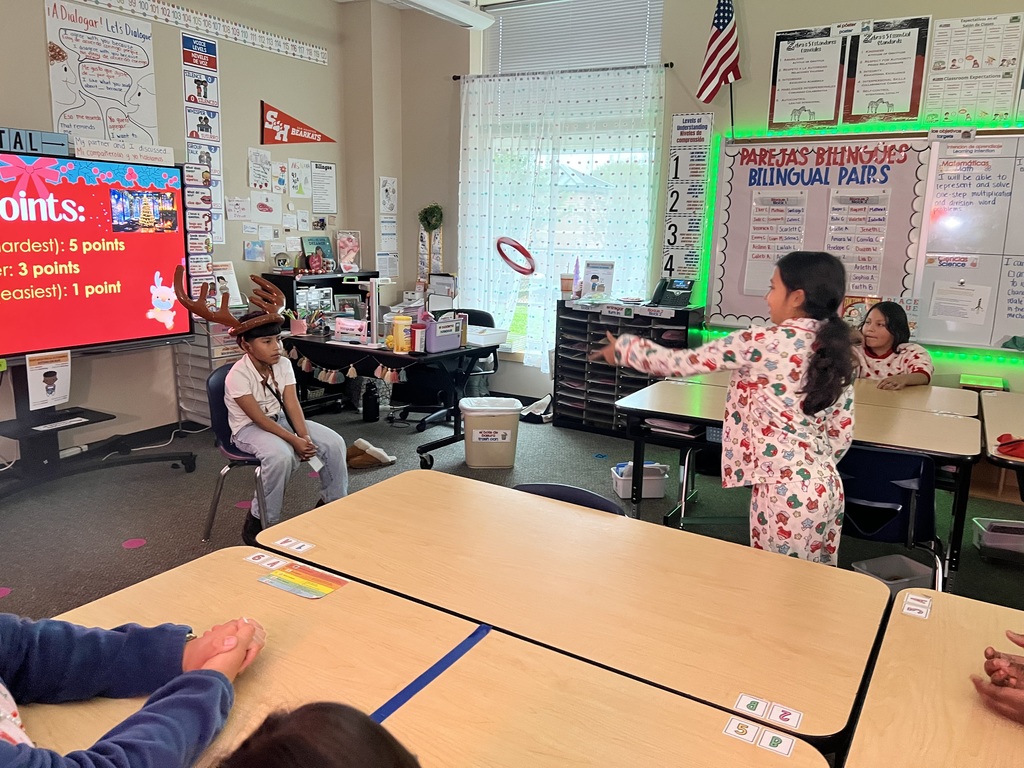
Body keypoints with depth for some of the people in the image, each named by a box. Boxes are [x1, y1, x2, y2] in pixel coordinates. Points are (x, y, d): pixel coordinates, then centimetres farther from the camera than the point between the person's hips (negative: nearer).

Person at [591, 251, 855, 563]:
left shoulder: (764, 342, -15)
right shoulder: (835, 352, 6)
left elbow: (683, 363, -8)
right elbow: (842, 434, 9)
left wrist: (623, 349, 6)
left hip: (786, 490, -8)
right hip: (827, 486, 8)